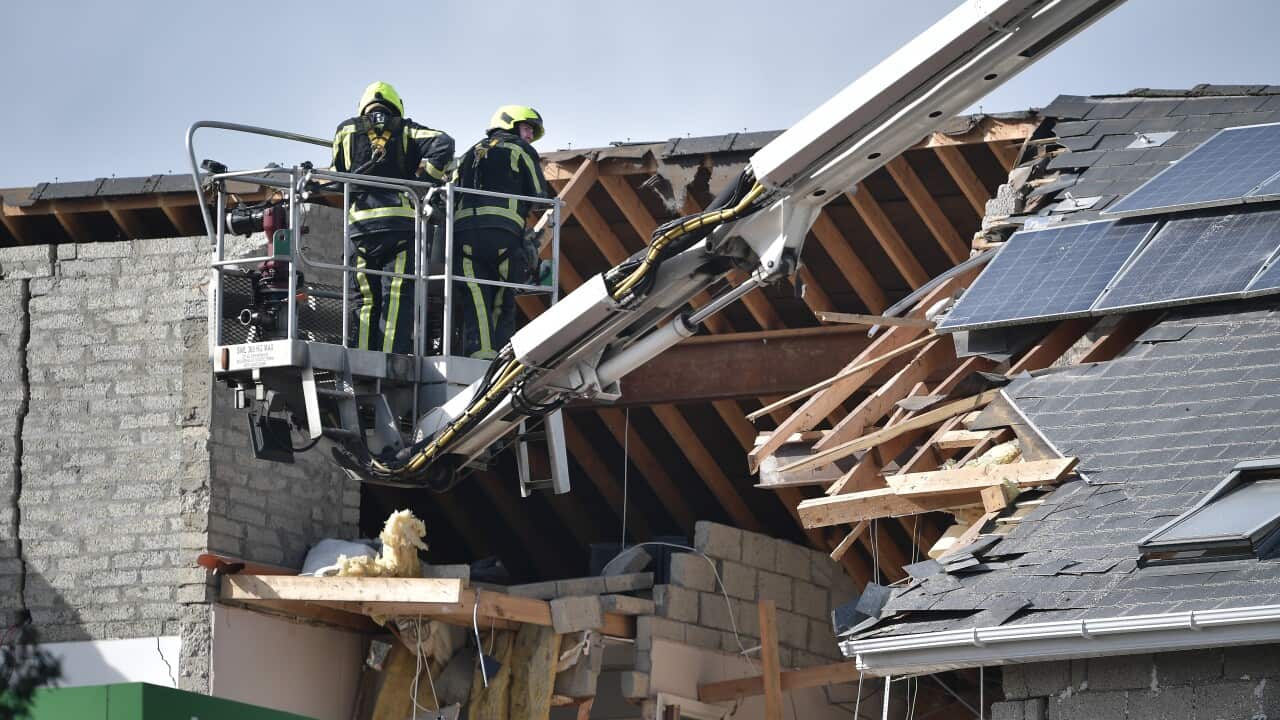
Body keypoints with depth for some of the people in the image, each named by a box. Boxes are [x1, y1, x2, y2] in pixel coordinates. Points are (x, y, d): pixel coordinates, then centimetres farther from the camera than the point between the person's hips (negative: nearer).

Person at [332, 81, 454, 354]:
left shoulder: (345, 131, 16)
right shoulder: (405, 130, 11)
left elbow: (339, 175, 19)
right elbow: (443, 144, -4)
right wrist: (427, 178, 3)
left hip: (360, 224, 2)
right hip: (402, 222, -2)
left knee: (365, 299, 5)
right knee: (398, 298, -6)